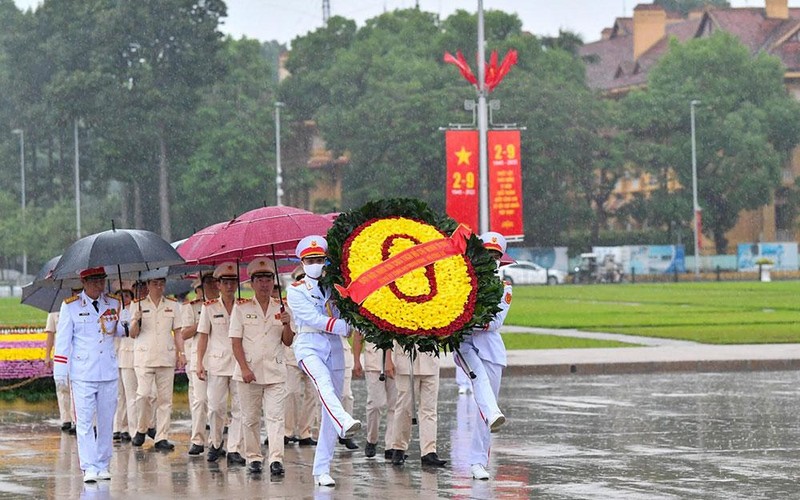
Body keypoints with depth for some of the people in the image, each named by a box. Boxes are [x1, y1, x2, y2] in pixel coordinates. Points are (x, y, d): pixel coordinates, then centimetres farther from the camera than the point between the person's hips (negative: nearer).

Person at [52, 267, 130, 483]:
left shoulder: (113, 304, 9)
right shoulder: (70, 306, -1)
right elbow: (63, 339, 0)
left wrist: (124, 322, -5)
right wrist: (60, 370, -4)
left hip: (109, 372, 4)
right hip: (83, 374, -4)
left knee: (106, 421, 8)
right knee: (84, 421, -7)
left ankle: (103, 466, 17)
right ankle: (90, 468, -7)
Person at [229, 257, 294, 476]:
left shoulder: (280, 308, 10)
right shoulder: (241, 307, 3)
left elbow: (288, 342, 10)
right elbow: (236, 341, -1)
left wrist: (287, 324, -10)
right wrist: (244, 368, -10)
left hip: (275, 371, 1)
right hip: (249, 372, -1)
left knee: (275, 416, -8)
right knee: (250, 418, 6)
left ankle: (276, 459, -14)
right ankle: (253, 457, 16)